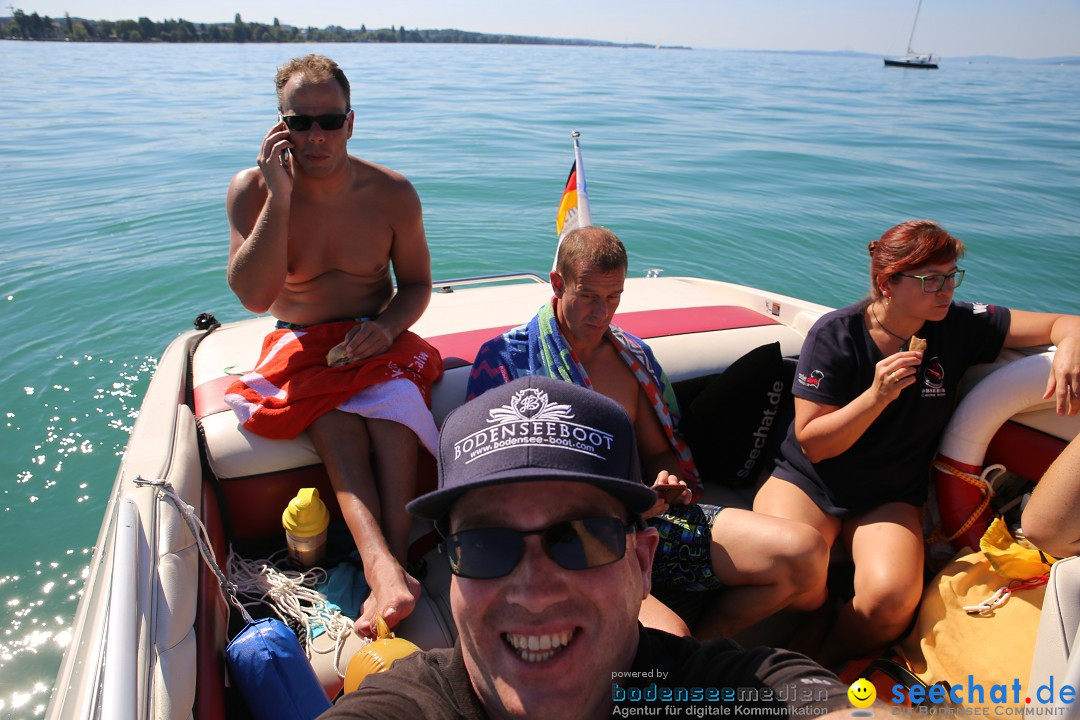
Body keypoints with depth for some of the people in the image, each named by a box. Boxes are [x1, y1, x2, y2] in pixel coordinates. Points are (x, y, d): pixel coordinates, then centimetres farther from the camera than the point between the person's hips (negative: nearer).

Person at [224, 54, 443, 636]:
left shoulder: (392, 194, -6)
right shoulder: (251, 189, -8)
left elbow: (416, 283, 5)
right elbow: (254, 295, -19)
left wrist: (387, 326, -17)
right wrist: (279, 195, -24)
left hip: (377, 339, 1)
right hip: (302, 346, 0)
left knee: (391, 403, -34)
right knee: (337, 431, -32)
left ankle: (386, 580, -41)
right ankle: (385, 568, -47)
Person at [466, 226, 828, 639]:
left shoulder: (633, 354, 18)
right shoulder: (504, 357, 1)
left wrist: (665, 482, -1)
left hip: (647, 519, 6)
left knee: (805, 553, -11)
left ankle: (701, 644, 5)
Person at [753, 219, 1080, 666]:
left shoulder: (958, 326, -1)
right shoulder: (835, 335, -11)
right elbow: (812, 443, -12)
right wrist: (877, 396, -25)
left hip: (889, 499, 3)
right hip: (808, 482, -2)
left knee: (891, 598, -27)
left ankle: (823, 666, -1)